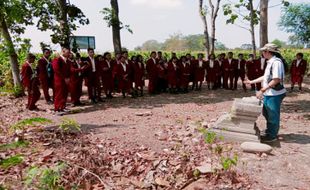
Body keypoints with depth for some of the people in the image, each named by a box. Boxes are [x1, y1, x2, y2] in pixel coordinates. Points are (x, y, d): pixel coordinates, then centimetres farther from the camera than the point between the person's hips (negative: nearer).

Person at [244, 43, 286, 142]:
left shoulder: (276, 62, -20)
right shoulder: (270, 62, 10)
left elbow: (276, 80, -25)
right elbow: (265, 77, 18)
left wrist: (262, 90, -24)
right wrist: (251, 82, 20)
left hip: (275, 94, -9)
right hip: (268, 94, 9)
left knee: (273, 116, 6)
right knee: (266, 113, 21)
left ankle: (272, 136, 21)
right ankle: (269, 131, 38)